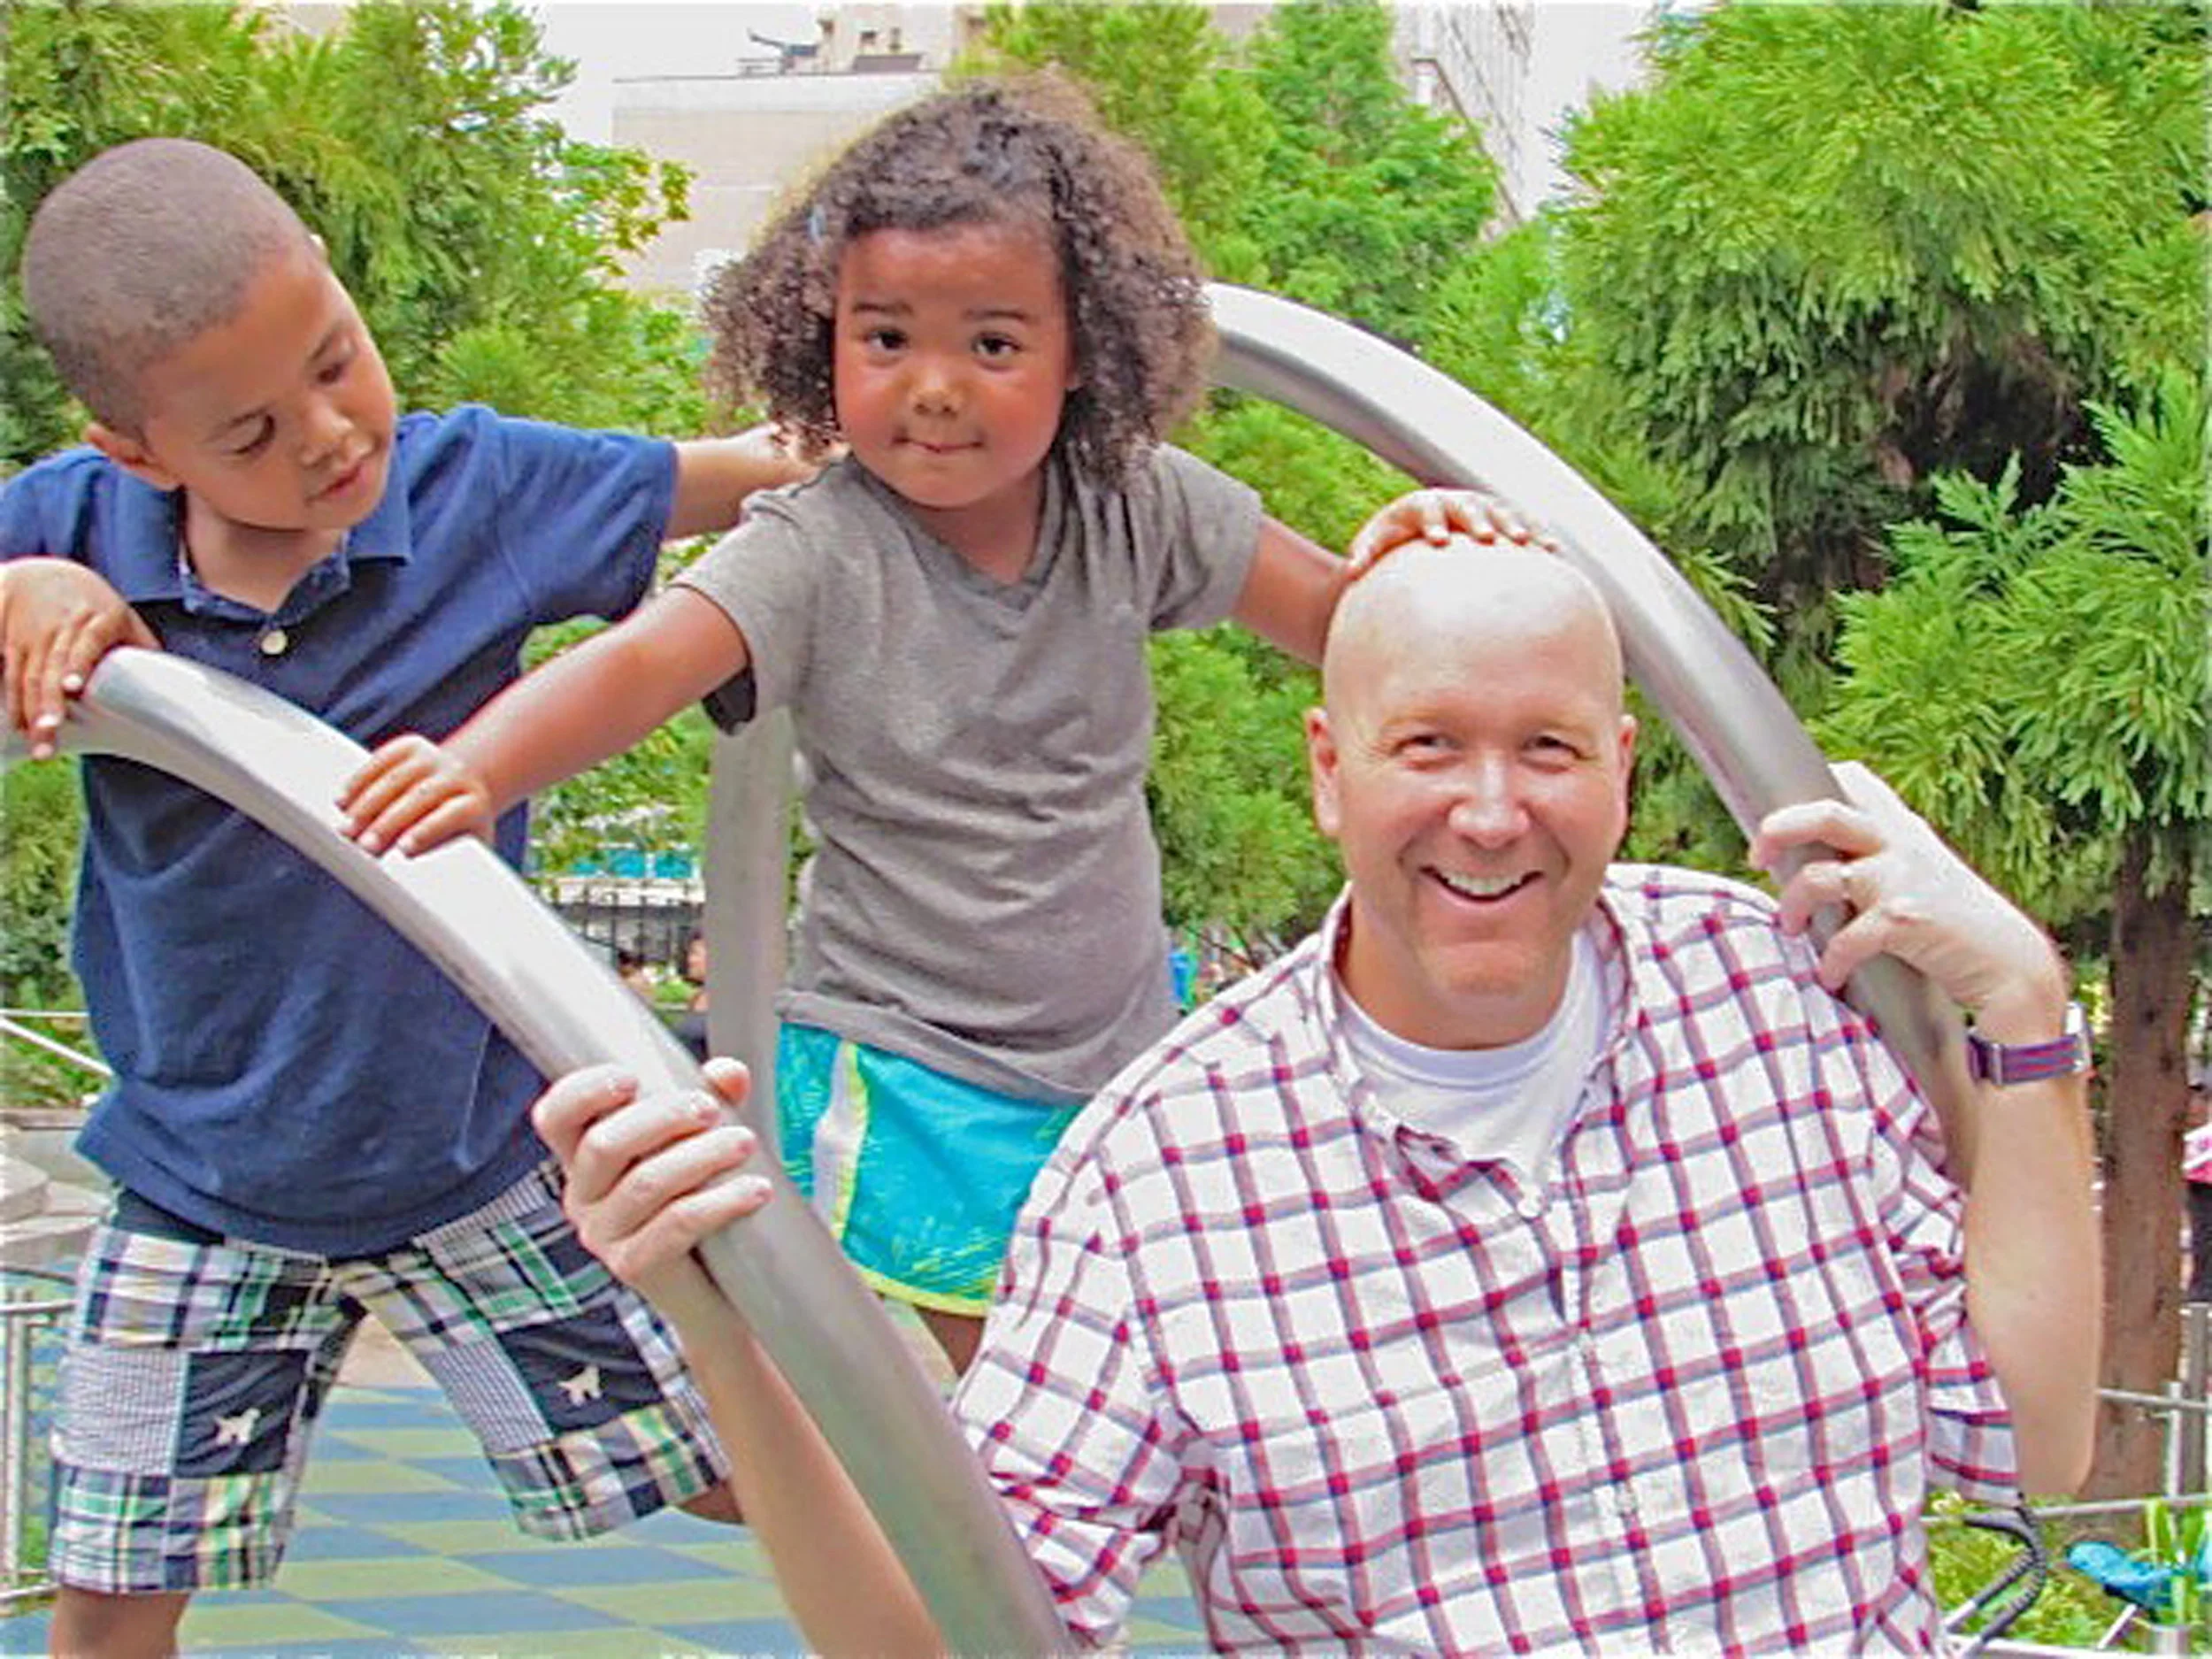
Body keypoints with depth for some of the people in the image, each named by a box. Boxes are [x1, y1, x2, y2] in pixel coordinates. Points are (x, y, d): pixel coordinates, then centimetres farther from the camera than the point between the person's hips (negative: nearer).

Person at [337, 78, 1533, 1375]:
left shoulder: (1136, 505, -5)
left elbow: (1334, 621, 2)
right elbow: (642, 660, -32)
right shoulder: (819, 550, -18)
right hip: (906, 1074, -4)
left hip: (1124, 1049, 4)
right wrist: (474, 770, -51)